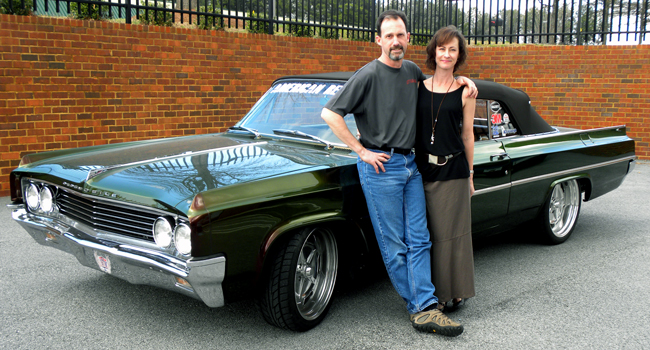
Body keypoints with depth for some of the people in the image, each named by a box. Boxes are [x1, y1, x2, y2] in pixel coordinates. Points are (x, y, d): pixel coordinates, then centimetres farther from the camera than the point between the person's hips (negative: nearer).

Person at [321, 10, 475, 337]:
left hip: (410, 163, 6)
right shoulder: (368, 75, -11)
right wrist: (361, 151, -14)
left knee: (419, 240, 3)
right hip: (380, 166, -6)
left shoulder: (412, 70, 10)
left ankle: (425, 310, 6)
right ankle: (419, 305, 13)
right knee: (394, 246, 0)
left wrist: (461, 80, 12)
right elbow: (329, 113, -15)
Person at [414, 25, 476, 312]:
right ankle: (433, 292, 21)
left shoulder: (465, 92, 1)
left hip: (453, 170, -2)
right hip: (422, 168, 3)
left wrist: (470, 175, 5)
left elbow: (467, 134, 4)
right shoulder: (419, 87, 6)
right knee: (427, 233, 8)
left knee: (451, 233, 3)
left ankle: (455, 291, 17)